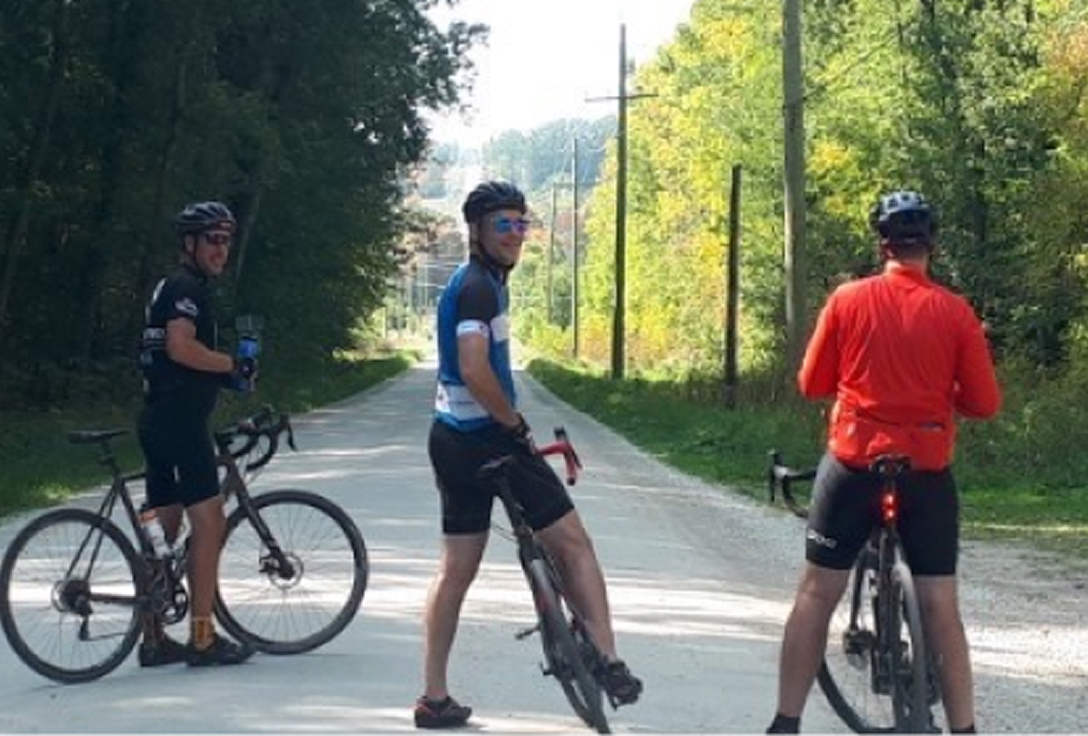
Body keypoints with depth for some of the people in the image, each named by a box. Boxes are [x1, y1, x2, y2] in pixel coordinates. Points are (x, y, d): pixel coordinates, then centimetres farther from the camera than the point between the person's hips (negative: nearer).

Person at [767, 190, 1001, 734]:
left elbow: (812, 384, 3)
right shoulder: (955, 312, -4)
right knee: (940, 605, 7)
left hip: (853, 465, 0)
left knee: (816, 594, 7)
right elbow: (985, 404, -2)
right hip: (927, 474, 0)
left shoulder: (848, 300, -4)